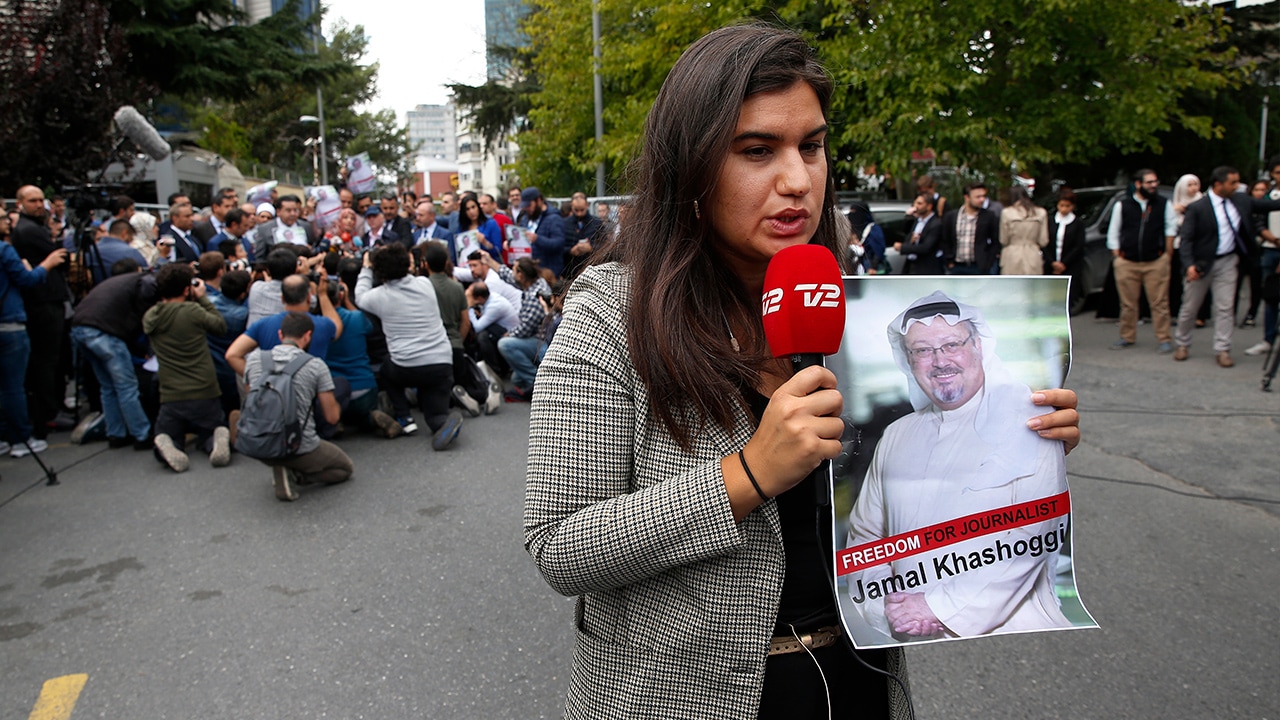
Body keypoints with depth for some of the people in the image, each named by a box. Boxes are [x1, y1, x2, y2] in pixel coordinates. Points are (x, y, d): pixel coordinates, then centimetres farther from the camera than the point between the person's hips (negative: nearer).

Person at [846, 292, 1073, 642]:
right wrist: (887, 607, -3)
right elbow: (864, 534, 13)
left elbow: (1029, 537, -10)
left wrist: (939, 605, -12)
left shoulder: (1029, 425, -1)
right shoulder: (895, 437, 13)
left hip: (1007, 629, -3)